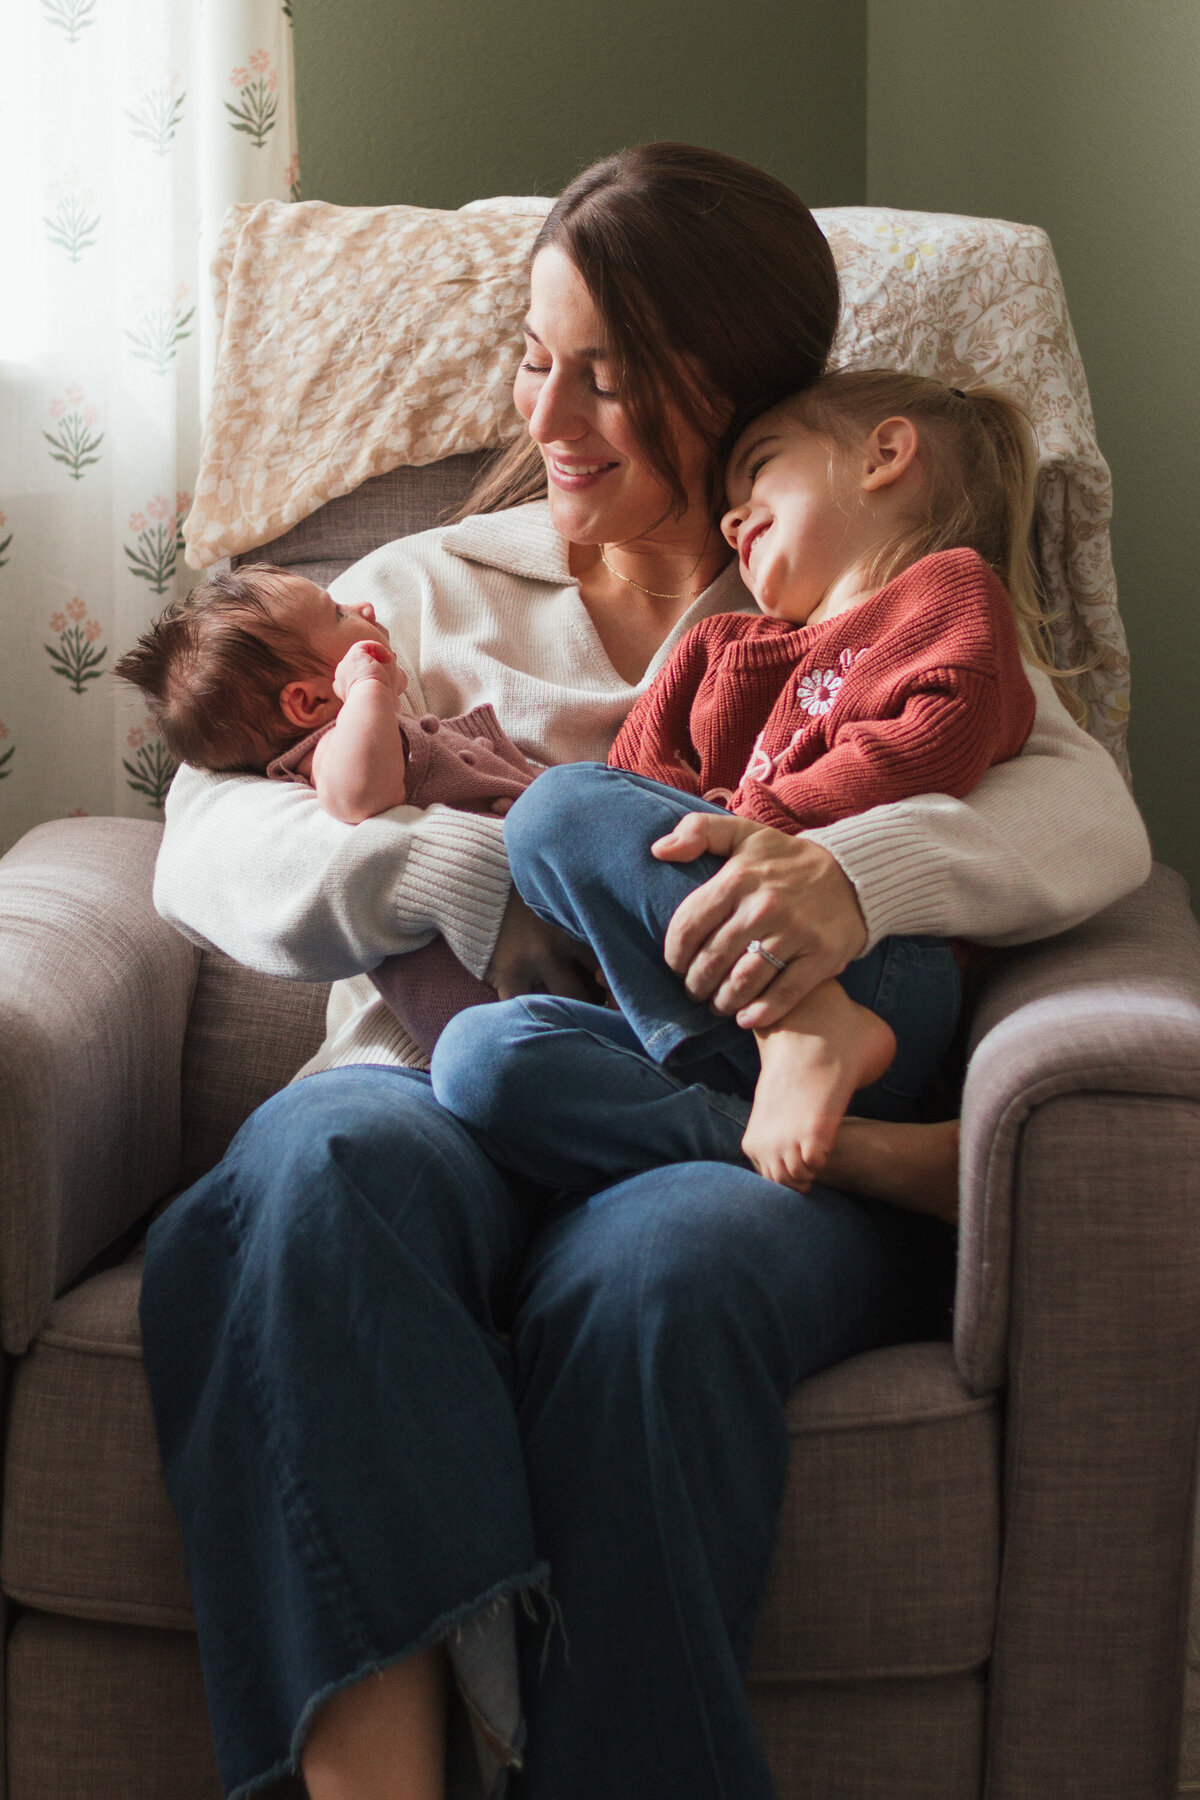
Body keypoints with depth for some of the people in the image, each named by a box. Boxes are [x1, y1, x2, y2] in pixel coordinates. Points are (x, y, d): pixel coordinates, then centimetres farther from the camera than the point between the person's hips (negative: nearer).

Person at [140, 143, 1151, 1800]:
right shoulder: (426, 589, 27)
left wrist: (860, 874, -21)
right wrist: (477, 875, -7)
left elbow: (1091, 817, 2)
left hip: (753, 1121, -1)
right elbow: (207, 844, 13)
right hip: (450, 1087, 2)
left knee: (655, 1274, -39)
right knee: (322, 1170, -36)